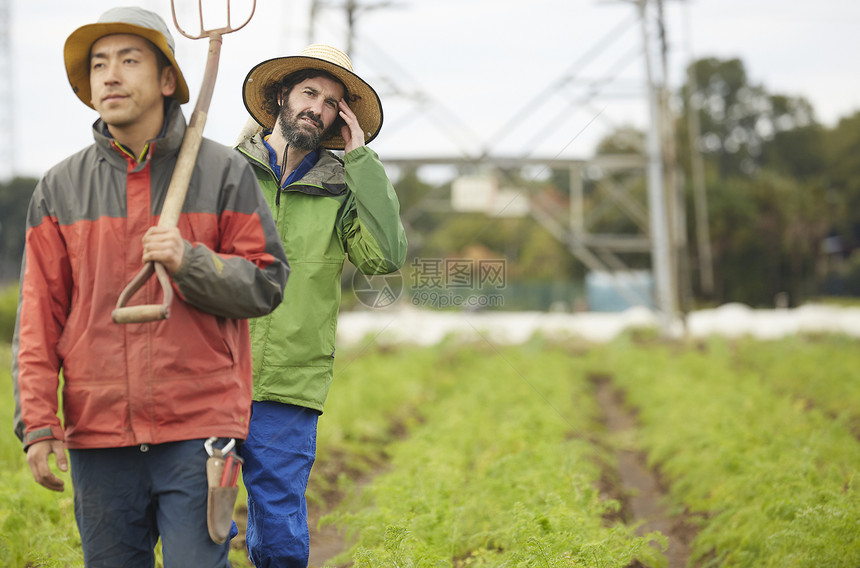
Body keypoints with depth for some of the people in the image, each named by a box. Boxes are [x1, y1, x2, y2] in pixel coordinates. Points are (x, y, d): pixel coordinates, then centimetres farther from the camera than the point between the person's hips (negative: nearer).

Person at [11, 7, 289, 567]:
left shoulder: (224, 173, 3)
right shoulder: (61, 187, 9)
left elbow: (266, 283, 1)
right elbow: (39, 314, 6)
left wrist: (190, 262, -17)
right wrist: (37, 422, -2)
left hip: (198, 428, -2)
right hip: (97, 435, 2)